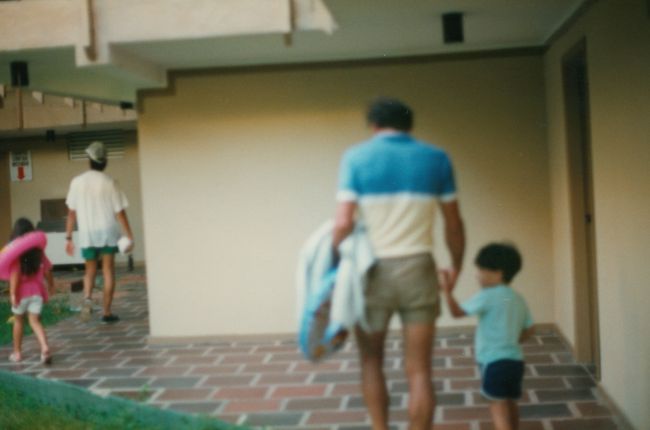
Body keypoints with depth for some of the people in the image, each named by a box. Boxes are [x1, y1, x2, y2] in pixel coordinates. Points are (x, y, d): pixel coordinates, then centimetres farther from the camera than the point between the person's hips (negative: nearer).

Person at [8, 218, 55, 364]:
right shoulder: (38, 251, 2)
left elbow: (15, 274, -19)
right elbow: (47, 271, 6)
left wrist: (13, 293, -19)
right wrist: (51, 286, 22)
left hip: (22, 292, -3)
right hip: (37, 291, 3)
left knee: (18, 320, 17)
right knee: (35, 321, 5)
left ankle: (17, 352, 26)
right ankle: (45, 347, -19)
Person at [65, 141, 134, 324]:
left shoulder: (77, 182, -2)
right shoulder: (109, 183, -6)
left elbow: (71, 212, -1)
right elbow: (120, 212, -7)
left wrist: (68, 237, 5)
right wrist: (129, 237, -3)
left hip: (87, 233, 2)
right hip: (108, 232, -2)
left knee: (90, 270, 15)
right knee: (108, 270, 6)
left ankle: (87, 298, -12)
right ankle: (107, 312, 6)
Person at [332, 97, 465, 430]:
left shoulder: (356, 157, -1)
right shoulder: (436, 158, 5)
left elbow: (343, 223, -11)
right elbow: (453, 224, 6)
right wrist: (456, 266, 21)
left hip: (372, 271, -1)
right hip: (418, 269, 1)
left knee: (371, 361, 18)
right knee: (418, 370, 5)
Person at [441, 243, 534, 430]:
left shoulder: (487, 296, -11)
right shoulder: (518, 299, 13)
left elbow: (457, 312, -13)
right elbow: (528, 331, 17)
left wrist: (447, 291, -8)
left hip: (495, 360, -8)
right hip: (515, 359, 8)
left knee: (498, 404, -6)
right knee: (509, 401, 21)